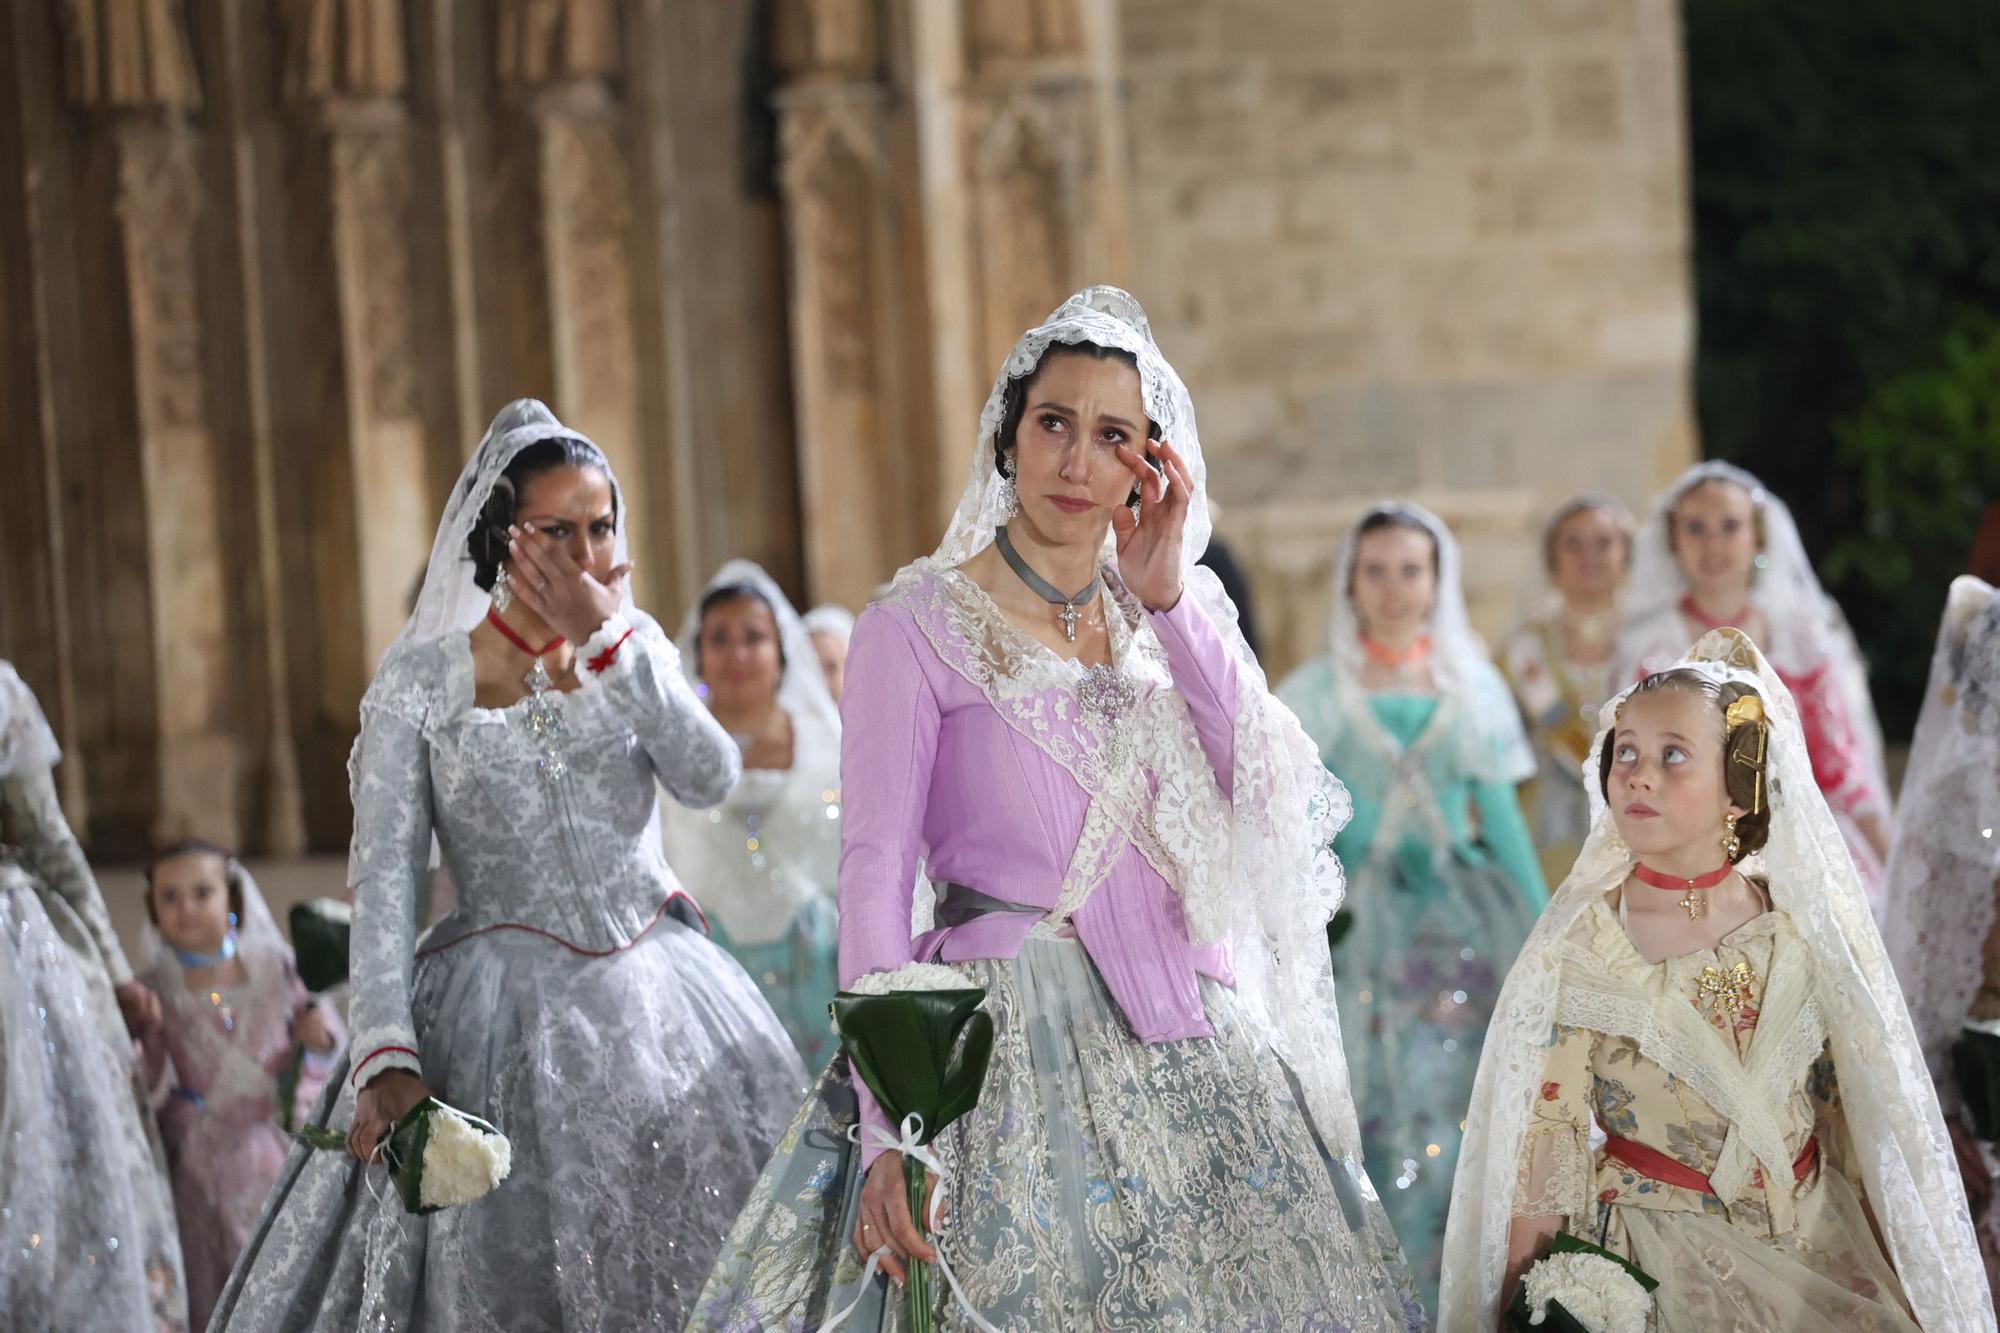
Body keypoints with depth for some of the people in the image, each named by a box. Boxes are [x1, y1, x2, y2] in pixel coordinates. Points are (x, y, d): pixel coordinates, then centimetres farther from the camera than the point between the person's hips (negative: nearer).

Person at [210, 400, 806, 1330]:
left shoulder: (634, 647, 7)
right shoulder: (421, 680, -2)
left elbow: (710, 779, -10)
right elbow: (382, 878, -7)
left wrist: (607, 641, -16)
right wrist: (385, 1057, -18)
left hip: (653, 999, 3)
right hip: (501, 1018, -3)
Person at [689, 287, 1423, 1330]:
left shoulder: (1178, 611, 11)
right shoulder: (919, 624, -4)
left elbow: (1276, 805, -3)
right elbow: (874, 874, -8)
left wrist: (1166, 597, -6)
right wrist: (887, 1125, -16)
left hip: (1189, 1042, 5)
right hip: (1010, 1045, -5)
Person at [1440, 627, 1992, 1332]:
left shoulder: (1804, 928, -1)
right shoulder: (1575, 955, -9)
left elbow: (1858, 1123, 5)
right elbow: (1543, 1162, -7)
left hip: (1821, 1249, 3)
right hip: (1662, 1267, -3)